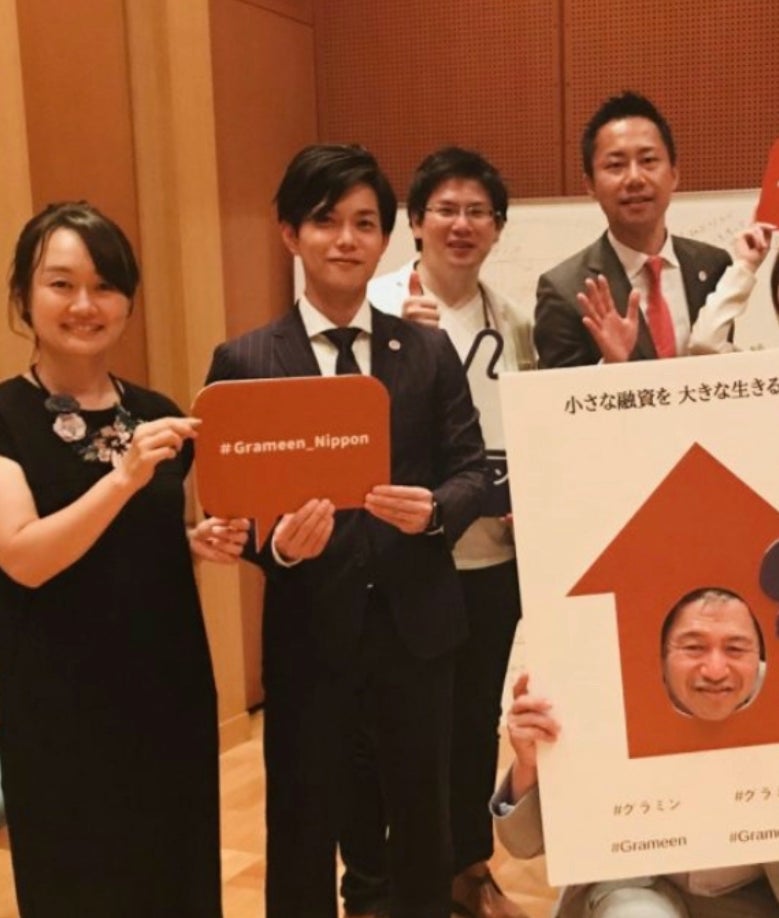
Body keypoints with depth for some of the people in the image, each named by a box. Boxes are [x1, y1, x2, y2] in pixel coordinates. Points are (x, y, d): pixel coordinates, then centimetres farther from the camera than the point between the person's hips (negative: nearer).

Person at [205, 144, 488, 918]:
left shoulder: (429, 350, 2)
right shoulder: (244, 362, -5)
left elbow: (471, 471, 0)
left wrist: (435, 509, -21)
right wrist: (278, 541, -27)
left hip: (417, 623, 2)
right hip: (309, 631, -2)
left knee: (424, 819, 20)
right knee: (301, 828, 15)